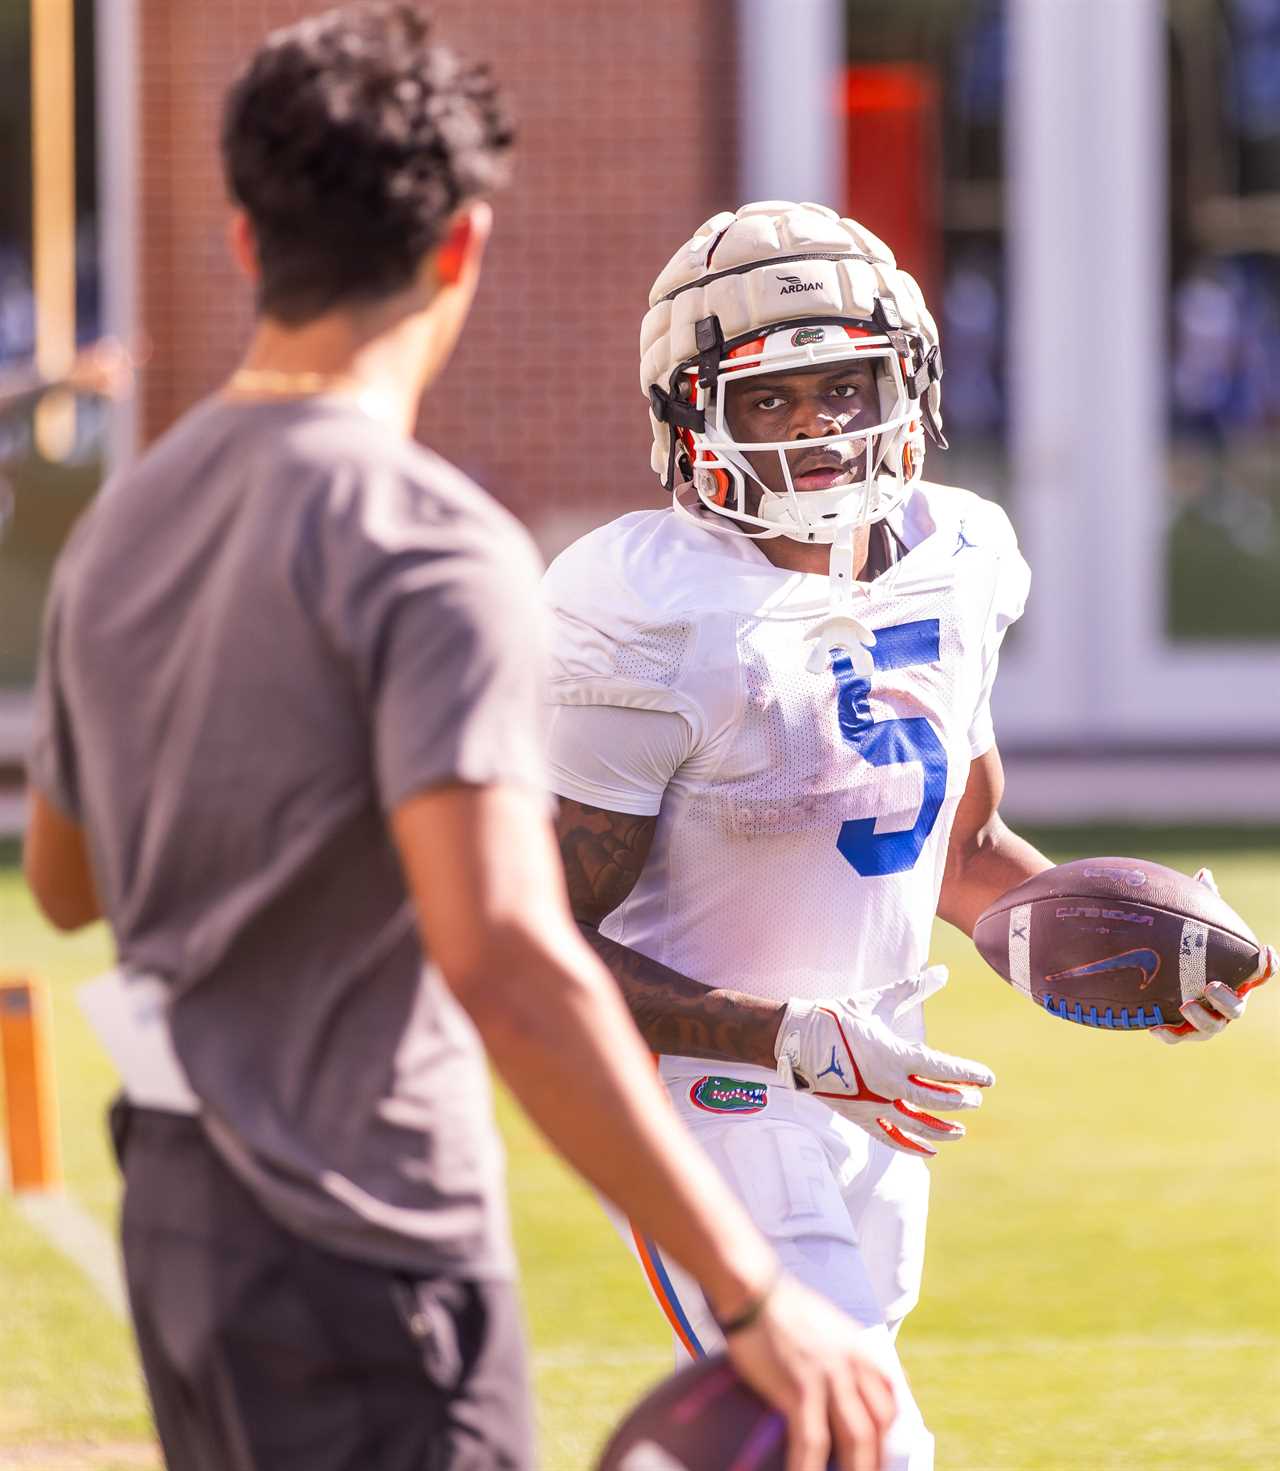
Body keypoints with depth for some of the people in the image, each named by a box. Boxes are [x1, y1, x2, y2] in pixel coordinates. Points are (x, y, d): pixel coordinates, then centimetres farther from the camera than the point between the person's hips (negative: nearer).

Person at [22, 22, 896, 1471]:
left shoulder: (120, 525, 7)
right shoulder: (429, 548, -18)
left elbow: (63, 875, 22)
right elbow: (502, 959, -29)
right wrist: (750, 1294, -28)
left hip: (176, 1218, 9)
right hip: (362, 1259, -9)